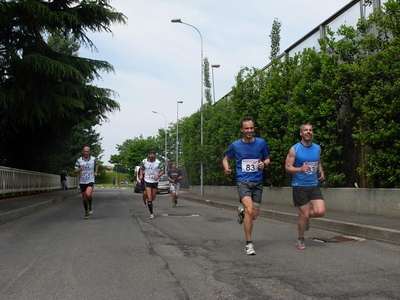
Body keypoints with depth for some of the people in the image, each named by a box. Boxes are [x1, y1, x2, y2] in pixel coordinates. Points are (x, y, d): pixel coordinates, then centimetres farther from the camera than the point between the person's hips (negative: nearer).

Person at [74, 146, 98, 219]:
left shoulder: (93, 159, -3)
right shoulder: (79, 160, -6)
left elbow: (96, 164, 21)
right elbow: (75, 171, -5)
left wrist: (96, 172, 9)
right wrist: (80, 169, -24)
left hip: (90, 181, -2)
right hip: (82, 182, 2)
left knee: (88, 194, -26)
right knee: (84, 198, 10)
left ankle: (90, 206, 2)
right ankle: (86, 211, 30)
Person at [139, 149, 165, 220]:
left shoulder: (158, 162, -12)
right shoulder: (144, 161, -7)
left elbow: (162, 171, -1)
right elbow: (142, 169, 12)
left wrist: (158, 176, -18)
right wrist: (141, 175, -3)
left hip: (155, 181, 1)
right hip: (147, 181, -1)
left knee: (153, 198, 10)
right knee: (149, 197, -12)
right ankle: (151, 213, -4)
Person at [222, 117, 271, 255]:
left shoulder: (261, 143, 0)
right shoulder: (235, 145, -1)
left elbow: (267, 159, 13)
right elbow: (226, 158, 15)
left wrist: (264, 163, -11)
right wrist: (226, 167, -7)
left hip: (257, 183, 3)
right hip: (243, 181, -3)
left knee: (254, 215, 8)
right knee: (250, 210, -24)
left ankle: (242, 211, 45)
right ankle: (249, 244, -11)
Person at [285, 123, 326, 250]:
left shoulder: (317, 148, 7)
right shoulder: (294, 149, -8)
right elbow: (287, 167, -8)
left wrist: (321, 172, 3)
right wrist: (301, 169, -26)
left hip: (314, 186, 4)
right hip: (299, 186, -4)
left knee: (320, 211, -10)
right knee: (304, 214, -1)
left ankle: (303, 217, 24)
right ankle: (300, 240, 22)